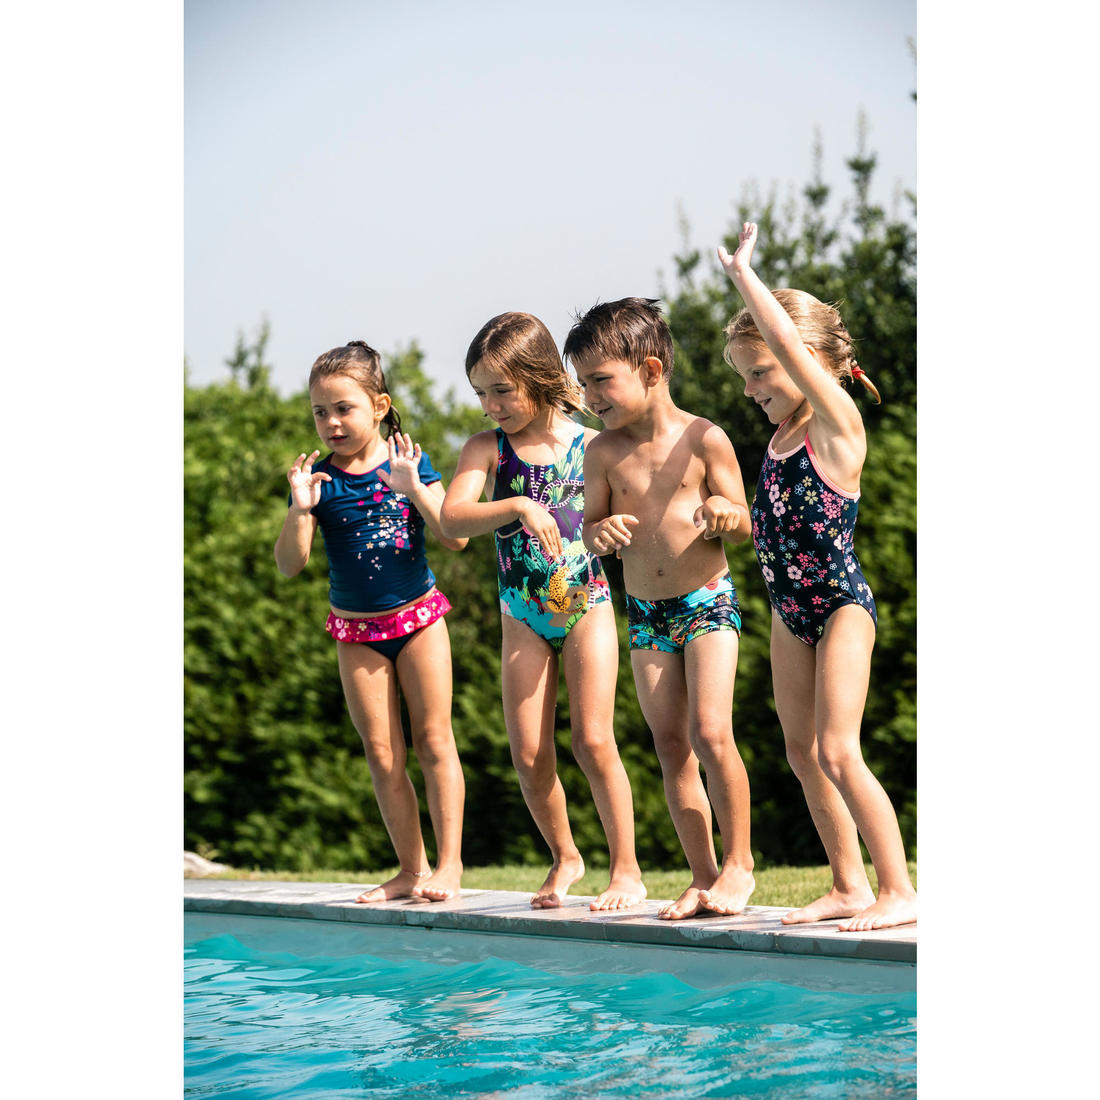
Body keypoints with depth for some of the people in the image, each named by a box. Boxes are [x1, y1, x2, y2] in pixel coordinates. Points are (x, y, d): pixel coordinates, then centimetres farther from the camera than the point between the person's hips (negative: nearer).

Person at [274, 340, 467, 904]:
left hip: (417, 617, -2)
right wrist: (300, 510, -24)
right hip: (356, 632, 2)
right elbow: (289, 564, -8)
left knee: (433, 740, -2)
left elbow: (456, 537, -13)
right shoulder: (318, 477, -4)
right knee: (383, 755, 3)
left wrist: (414, 488, -26)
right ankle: (411, 869, 9)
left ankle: (448, 862, 1)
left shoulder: (409, 462, -6)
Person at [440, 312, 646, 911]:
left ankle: (626, 867, -1)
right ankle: (564, 856, 23)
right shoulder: (487, 448, -2)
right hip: (523, 617, 2)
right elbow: (453, 518, -17)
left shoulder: (591, 446, -5)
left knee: (592, 739, -12)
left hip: (586, 606, -2)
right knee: (529, 755, 1)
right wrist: (518, 507, -31)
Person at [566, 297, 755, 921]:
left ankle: (739, 863, -2)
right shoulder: (604, 452, 1)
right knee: (671, 745, 3)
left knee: (710, 732, -16)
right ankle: (703, 876, 10)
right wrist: (600, 532, -17)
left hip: (709, 602, -4)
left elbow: (745, 523, -2)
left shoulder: (704, 439, -8)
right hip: (645, 612, 4)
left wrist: (725, 512, -25)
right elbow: (590, 527, 6)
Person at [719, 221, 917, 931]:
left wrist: (743, 273, -18)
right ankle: (850, 886, 17)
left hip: (841, 603, -9)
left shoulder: (837, 422, -13)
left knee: (837, 751, -15)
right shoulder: (782, 435, 10)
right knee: (803, 753, 9)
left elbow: (789, 342, -25)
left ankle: (899, 891, -12)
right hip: (791, 609, 9)